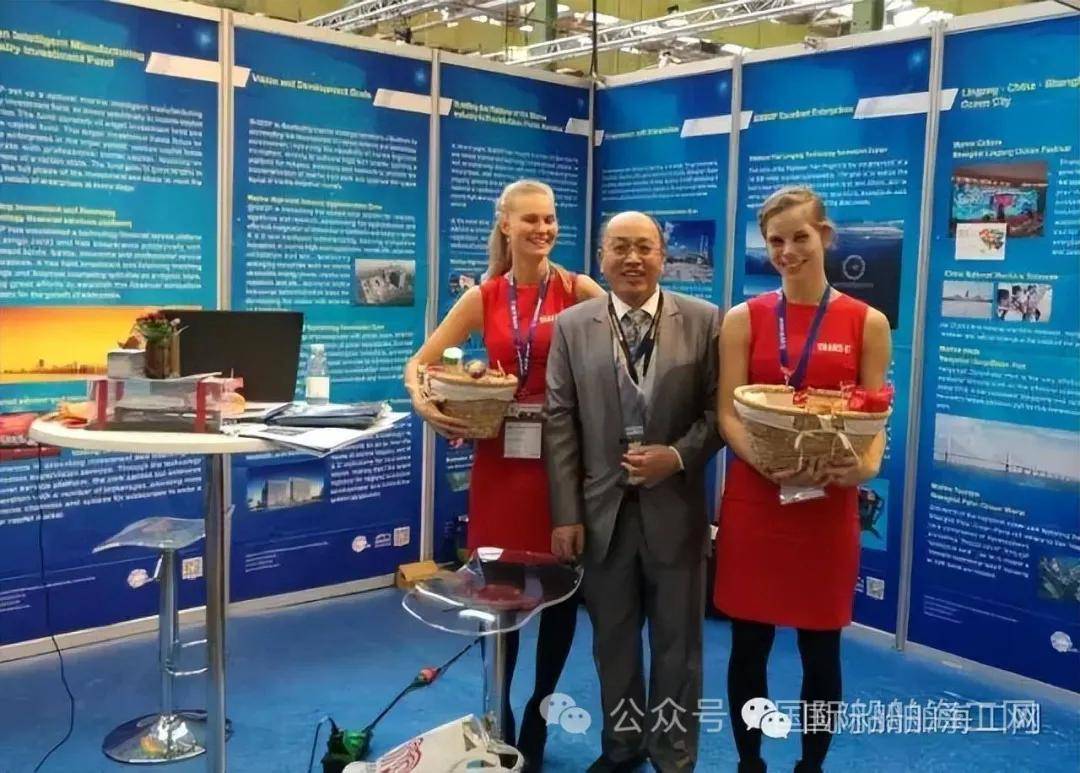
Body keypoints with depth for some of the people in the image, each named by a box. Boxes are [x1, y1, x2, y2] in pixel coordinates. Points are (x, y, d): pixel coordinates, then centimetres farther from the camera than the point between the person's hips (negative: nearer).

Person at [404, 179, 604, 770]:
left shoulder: (580, 291, -2)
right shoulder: (482, 298, 4)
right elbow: (419, 364, 5)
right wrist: (423, 404, -14)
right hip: (500, 458, 2)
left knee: (561, 592, 9)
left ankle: (536, 720, 30)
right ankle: (498, 721, 28)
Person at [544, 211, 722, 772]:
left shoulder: (704, 321, -2)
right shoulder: (571, 326, 1)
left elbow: (718, 409, -1)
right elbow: (559, 423, -2)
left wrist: (679, 456, -18)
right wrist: (566, 514, -6)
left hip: (674, 506, -1)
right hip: (603, 508, 1)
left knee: (677, 640, 12)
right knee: (612, 638, 16)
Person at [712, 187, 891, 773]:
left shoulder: (867, 323, 2)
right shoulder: (743, 319, 3)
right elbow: (728, 413, -3)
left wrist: (867, 466, -20)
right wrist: (766, 462, -21)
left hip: (829, 503, 0)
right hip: (753, 498, 1)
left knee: (821, 650, 10)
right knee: (748, 645, 9)